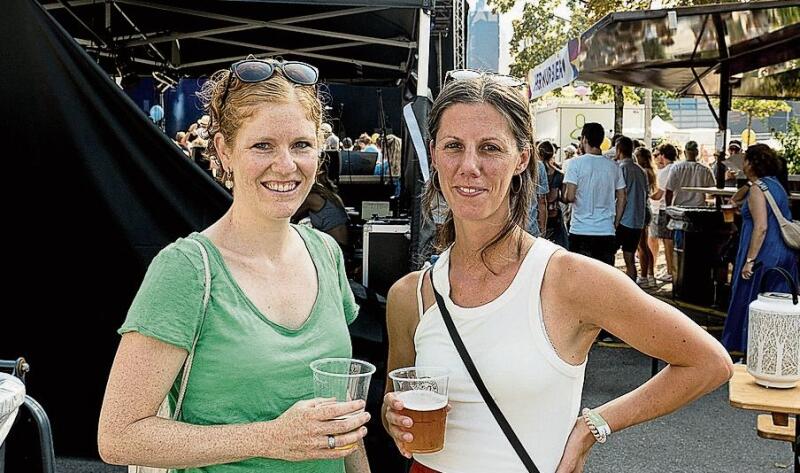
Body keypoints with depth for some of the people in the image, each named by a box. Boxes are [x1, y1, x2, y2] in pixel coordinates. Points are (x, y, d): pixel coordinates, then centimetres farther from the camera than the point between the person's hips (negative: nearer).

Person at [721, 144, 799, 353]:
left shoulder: (757, 188, -13)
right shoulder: (776, 185, 14)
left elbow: (761, 227, -21)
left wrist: (749, 260, -21)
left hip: (765, 257, -9)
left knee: (751, 305, -1)